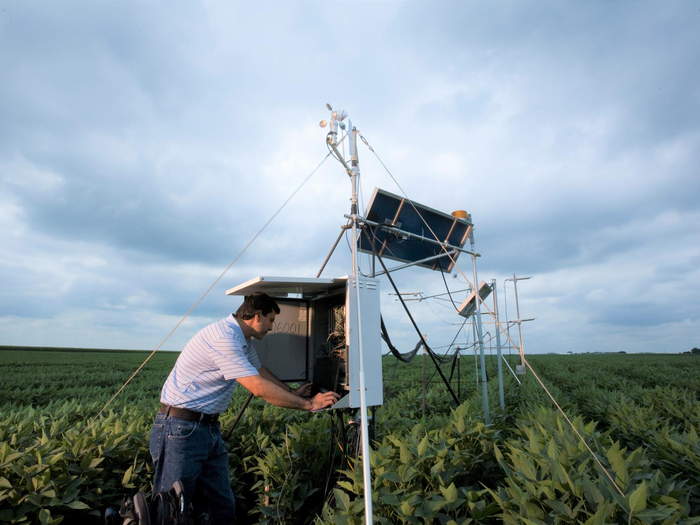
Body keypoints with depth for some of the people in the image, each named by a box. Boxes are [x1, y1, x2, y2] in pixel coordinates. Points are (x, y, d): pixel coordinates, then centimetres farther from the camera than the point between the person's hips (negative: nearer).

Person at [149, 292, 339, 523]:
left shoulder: (243, 340, 7)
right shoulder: (222, 338, -24)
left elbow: (261, 371, 23)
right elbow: (259, 388, -27)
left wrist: (292, 392, 21)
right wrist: (308, 404, -19)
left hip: (209, 427, 9)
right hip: (180, 429, -9)